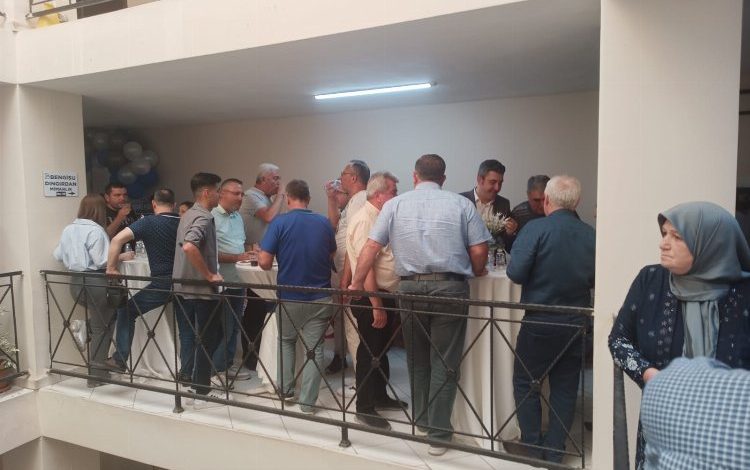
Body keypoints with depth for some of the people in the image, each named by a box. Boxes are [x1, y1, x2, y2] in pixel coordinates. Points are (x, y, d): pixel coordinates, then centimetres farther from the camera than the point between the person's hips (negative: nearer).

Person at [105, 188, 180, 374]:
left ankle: (119, 359, 21)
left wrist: (111, 267, -5)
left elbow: (117, 239, -14)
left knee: (127, 312, 19)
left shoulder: (148, 222, -4)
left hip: (161, 284, -3)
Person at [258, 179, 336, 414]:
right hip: (320, 297, 1)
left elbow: (264, 262, -14)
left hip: (290, 297, -1)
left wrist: (278, 263, 8)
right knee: (314, 348, 8)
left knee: (286, 341, 24)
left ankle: (285, 389, 27)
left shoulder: (279, 222, -11)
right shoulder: (324, 222, -1)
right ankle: (307, 402, 10)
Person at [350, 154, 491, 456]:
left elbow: (371, 247, 1)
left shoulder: (395, 205, 6)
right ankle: (438, 433, 11)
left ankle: (421, 422, 32)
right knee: (444, 363, 7)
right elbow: (479, 251, -1)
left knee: (417, 360, 18)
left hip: (410, 288, 2)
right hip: (450, 287, -1)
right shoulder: (462, 204, 4)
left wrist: (356, 284, 8)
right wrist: (475, 274, 18)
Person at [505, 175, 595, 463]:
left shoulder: (536, 228, -15)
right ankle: (555, 450, 24)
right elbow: (594, 279, 5)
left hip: (540, 321, -4)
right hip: (576, 322, 4)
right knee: (565, 386, 14)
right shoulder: (590, 234, -3)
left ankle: (532, 445, 20)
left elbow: (515, 273, -19)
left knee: (526, 382, 12)